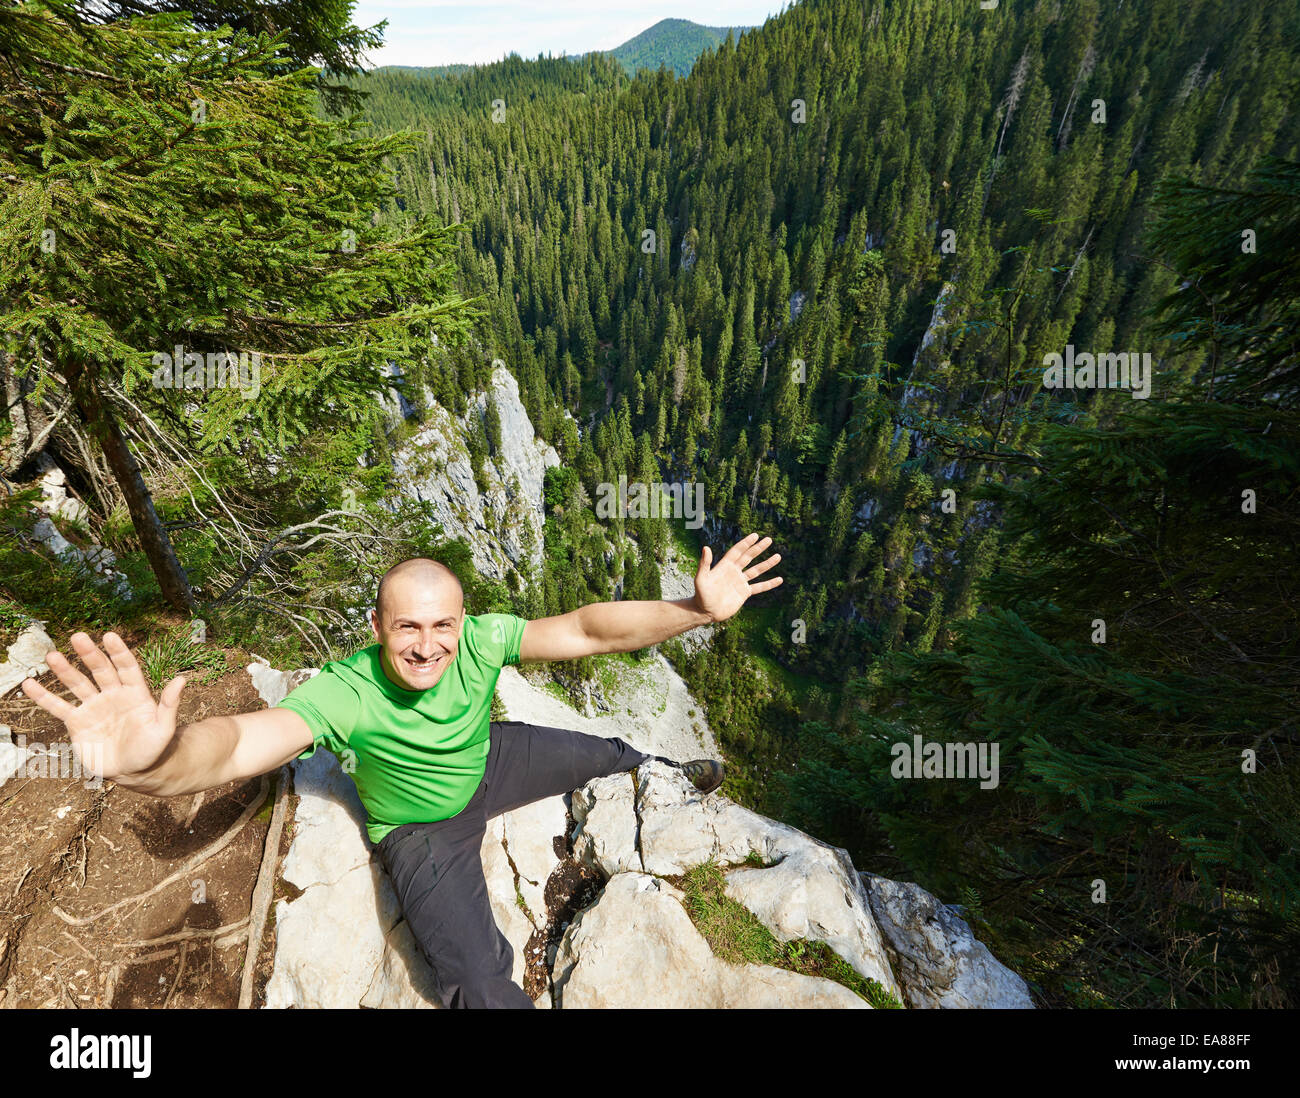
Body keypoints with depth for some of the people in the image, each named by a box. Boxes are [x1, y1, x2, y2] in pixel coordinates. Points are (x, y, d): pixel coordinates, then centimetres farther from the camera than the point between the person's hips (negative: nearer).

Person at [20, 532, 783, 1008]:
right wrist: (156, 759, -76)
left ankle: (667, 772, 53)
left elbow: (588, 629, -34)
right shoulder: (345, 694, -36)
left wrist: (696, 610, -45)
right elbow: (245, 743, -53)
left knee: (607, 756, 16)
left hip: (490, 764, 4)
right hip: (422, 831, -3)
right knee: (483, 990, -15)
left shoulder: (480, 640, -29)